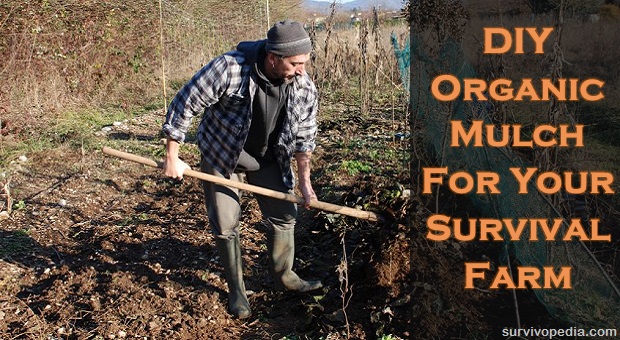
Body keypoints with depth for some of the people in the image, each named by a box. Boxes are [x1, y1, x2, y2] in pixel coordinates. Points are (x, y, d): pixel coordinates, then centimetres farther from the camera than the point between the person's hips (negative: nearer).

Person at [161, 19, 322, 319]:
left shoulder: (305, 88, -18)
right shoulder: (229, 68, -32)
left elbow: (304, 137, -5)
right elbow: (184, 105, -23)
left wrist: (304, 181, -7)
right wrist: (172, 158, -19)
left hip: (268, 158, 3)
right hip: (221, 155, -3)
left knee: (284, 216, 6)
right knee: (226, 225, 2)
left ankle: (284, 276, 30)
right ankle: (236, 290, 22)